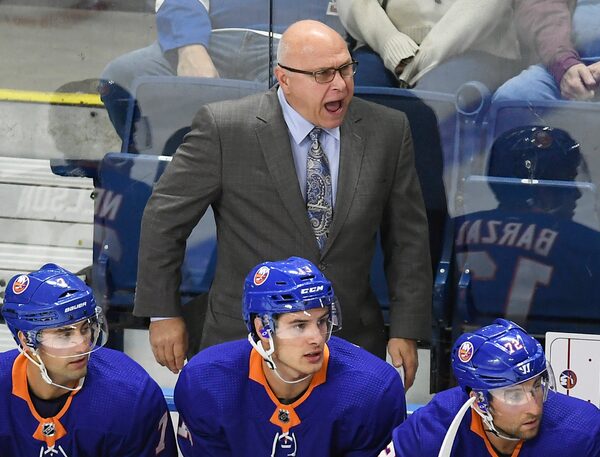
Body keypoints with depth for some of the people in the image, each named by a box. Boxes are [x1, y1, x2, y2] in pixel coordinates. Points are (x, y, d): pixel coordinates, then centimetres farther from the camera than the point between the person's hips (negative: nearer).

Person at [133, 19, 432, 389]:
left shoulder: (387, 132, 0)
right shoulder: (225, 129, -10)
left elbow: (408, 238, 7)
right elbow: (165, 217, -2)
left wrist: (406, 331, 2)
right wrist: (164, 314, -1)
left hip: (352, 345, 2)